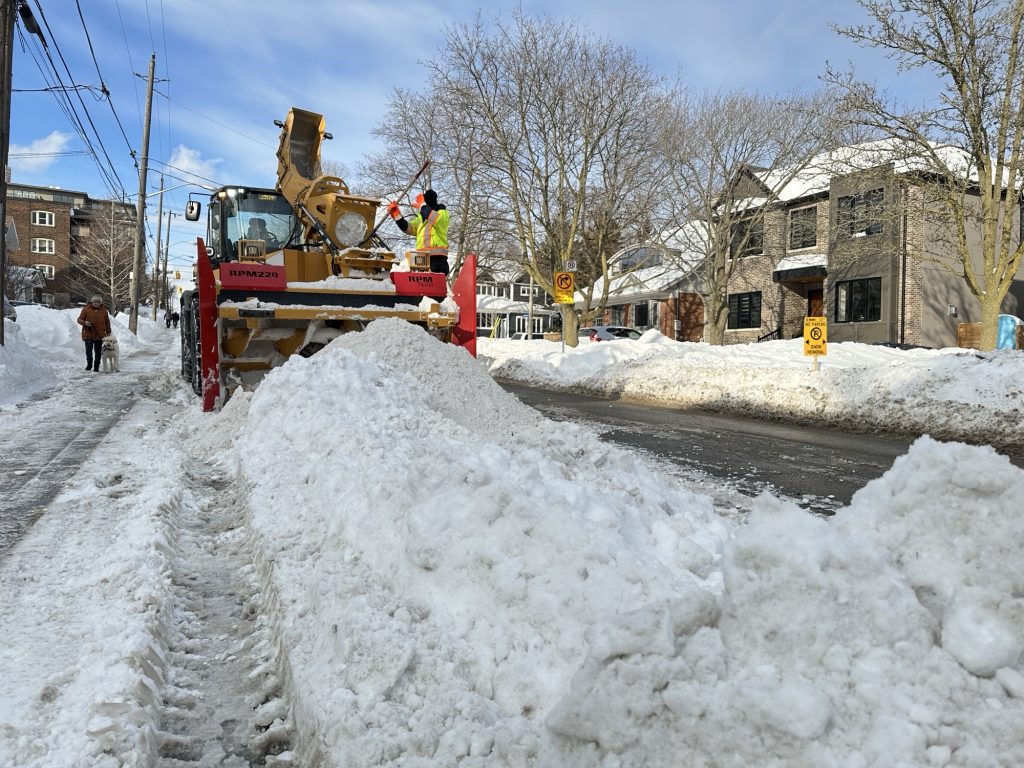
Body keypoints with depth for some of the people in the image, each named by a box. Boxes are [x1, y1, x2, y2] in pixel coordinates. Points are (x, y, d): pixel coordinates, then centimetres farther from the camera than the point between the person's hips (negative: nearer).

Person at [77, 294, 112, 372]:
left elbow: (107, 322, 16)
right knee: (89, 351, -3)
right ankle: (89, 365, 17)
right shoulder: (86, 309, 1)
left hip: (99, 335, 2)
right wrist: (85, 323, -18)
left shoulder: (104, 311, 8)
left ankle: (96, 367, 14)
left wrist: (108, 332, 13)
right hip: (88, 334, -2)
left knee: (98, 353, 5)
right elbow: (79, 319, 3)